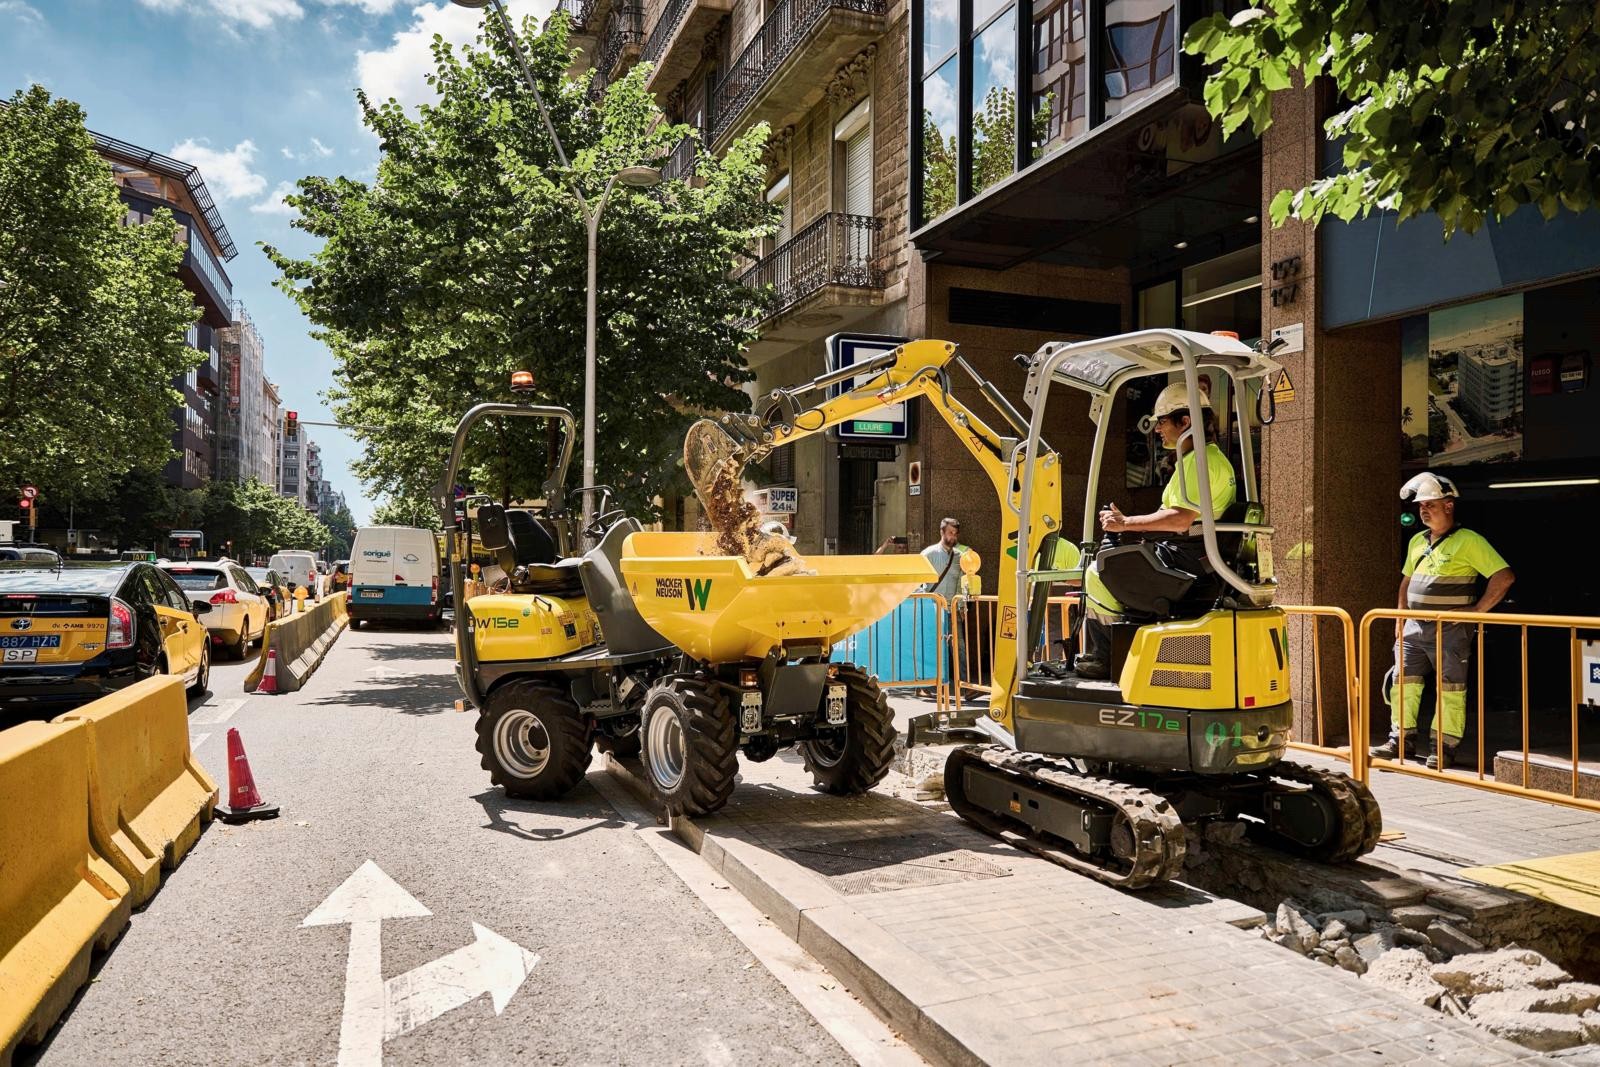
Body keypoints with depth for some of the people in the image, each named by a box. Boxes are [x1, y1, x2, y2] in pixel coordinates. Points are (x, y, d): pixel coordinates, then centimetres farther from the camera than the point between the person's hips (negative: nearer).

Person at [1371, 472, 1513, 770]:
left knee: (1450, 689, 1)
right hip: (1414, 627, 7)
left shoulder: (1468, 541, -8)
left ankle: (1445, 747, 7)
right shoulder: (1417, 541, 14)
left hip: (1450, 630, -7)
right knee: (1402, 681, 5)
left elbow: (1504, 576, -12)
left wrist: (1476, 610, -14)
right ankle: (1399, 739, 14)